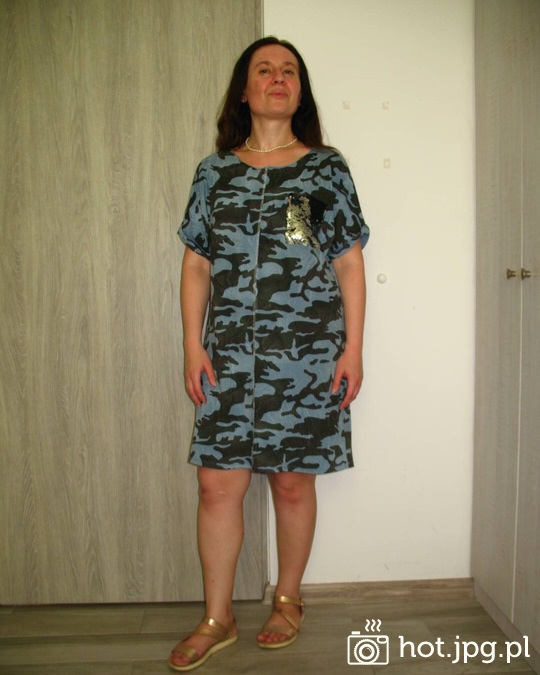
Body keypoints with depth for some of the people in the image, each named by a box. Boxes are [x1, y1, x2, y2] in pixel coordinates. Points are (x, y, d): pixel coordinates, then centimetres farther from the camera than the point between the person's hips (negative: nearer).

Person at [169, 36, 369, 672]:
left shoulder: (327, 168, 5)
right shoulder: (215, 171, 10)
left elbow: (350, 265, 3)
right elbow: (196, 264, 9)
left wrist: (352, 348, -3)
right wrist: (193, 345, 1)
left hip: (307, 356, -1)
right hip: (229, 356, 2)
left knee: (293, 481, 8)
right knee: (217, 482, 3)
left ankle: (287, 600, 32)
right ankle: (217, 619, 23)